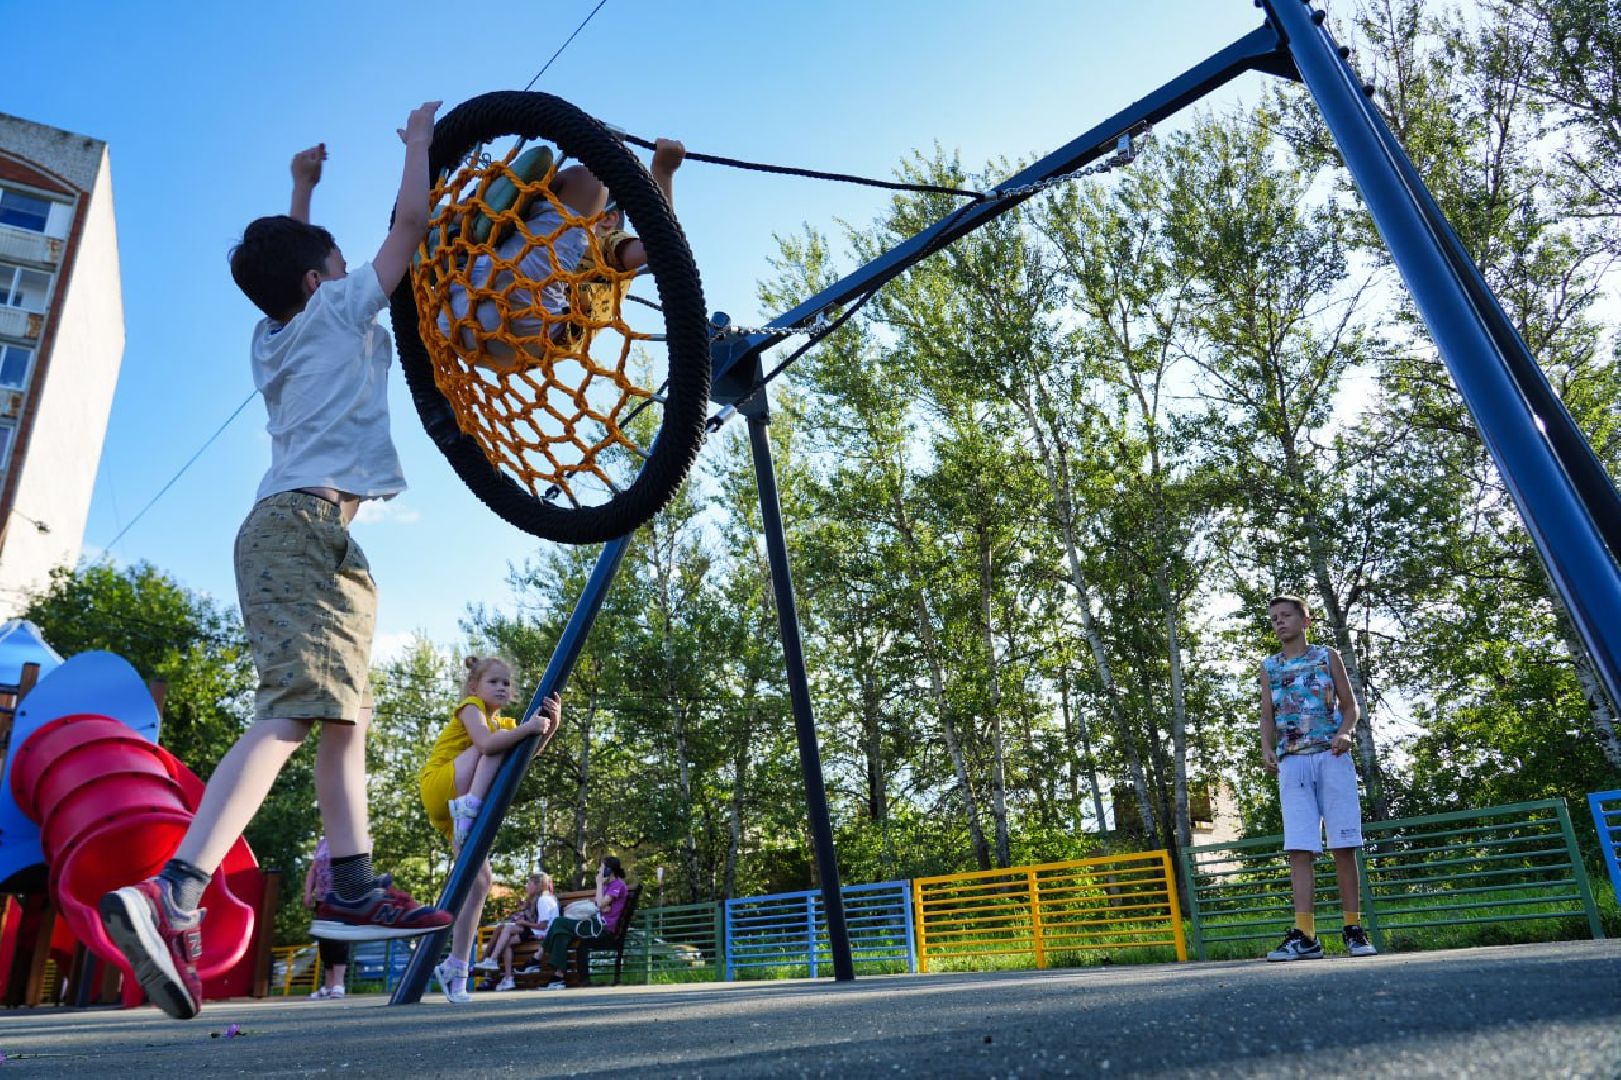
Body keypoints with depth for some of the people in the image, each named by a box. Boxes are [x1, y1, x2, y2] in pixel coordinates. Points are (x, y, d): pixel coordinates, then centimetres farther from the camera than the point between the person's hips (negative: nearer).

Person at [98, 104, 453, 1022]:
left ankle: (353, 888, 8)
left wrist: (302, 189, 51)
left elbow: (286, 261, 47)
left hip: (297, 527, 9)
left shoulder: (276, 335, 25)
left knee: (345, 713, 8)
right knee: (293, 711, -21)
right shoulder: (337, 311, 5)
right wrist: (420, 142, 22)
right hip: (306, 522, -9)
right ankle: (174, 896, -32)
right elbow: (411, 223, 7)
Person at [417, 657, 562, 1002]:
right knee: (498, 744, -22)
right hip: (439, 788, -7)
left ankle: (456, 967, -1)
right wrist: (527, 728, -30)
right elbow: (486, 744, -27)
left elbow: (530, 750, -1)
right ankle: (469, 808, -29)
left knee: (482, 878, -5)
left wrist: (551, 725, -18)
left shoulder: (504, 724, 19)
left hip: (454, 809, 7)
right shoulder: (470, 707, -5)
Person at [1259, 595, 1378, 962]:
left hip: (1331, 756, -1)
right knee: (1299, 848, -6)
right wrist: (1266, 749, -5)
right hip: (1291, 762, 1)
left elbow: (1350, 705, 9)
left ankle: (1354, 929, 8)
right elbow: (1267, 716, 13)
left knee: (1343, 844, -1)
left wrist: (1344, 733, -12)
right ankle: (1305, 935, -9)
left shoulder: (1327, 656, 10)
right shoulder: (1269, 667, 15)